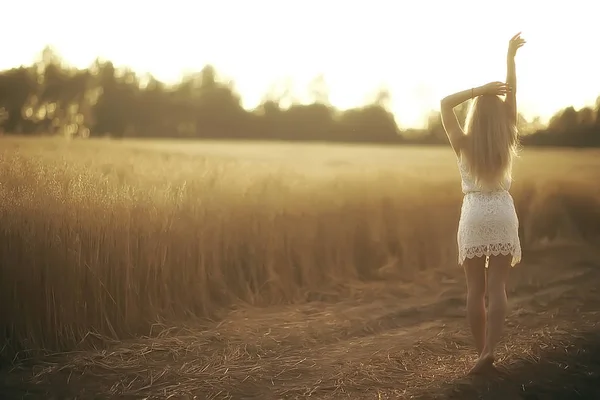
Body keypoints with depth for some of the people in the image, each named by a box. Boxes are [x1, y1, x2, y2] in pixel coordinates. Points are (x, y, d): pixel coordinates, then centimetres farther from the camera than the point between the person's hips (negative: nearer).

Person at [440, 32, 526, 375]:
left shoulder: (464, 144, -4)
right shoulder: (507, 142, -1)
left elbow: (446, 104, 1)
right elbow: (512, 95, 5)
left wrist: (481, 89, -4)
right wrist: (510, 56, 7)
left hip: (474, 215, -1)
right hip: (503, 214, 1)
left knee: (476, 288, 6)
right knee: (497, 287, -2)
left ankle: (482, 352, 7)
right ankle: (489, 350, -15)